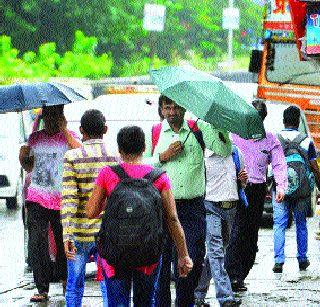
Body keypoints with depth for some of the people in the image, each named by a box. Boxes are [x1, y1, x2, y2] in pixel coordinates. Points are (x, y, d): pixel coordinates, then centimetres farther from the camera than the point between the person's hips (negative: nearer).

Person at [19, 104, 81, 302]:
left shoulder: (69, 136, -1)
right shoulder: (35, 138, 11)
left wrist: (64, 130, -18)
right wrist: (23, 158, 0)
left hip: (61, 200, -3)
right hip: (37, 198, 3)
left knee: (63, 242, 8)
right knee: (37, 243, -5)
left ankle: (65, 278, 30)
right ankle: (42, 289, -1)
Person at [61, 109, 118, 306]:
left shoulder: (72, 157, -7)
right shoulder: (116, 158, -1)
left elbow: (69, 198, -13)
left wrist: (67, 235, -15)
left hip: (80, 233, -1)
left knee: (75, 286, 12)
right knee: (110, 288, 6)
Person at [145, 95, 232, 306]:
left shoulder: (199, 129, 6)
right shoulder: (154, 133, 7)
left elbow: (224, 151, -4)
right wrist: (163, 157, -8)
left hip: (192, 207, 0)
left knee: (194, 260, -2)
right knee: (161, 260, 1)